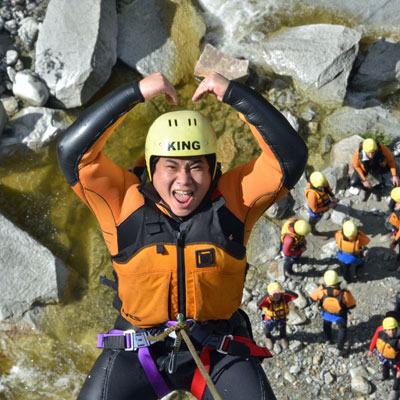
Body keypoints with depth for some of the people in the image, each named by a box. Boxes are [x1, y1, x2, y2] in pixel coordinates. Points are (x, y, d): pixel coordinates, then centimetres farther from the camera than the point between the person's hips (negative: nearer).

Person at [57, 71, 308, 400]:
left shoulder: (233, 197, -7)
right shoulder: (125, 200, -9)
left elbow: (291, 155, -16)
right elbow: (72, 151, -19)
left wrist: (236, 94, -23)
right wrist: (134, 93, -22)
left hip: (218, 350, 0)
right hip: (139, 348, 0)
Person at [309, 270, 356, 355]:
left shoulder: (321, 290, -37)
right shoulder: (344, 294, -41)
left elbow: (312, 298, -18)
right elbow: (352, 305, -23)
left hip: (326, 313, 2)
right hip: (340, 316, -2)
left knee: (327, 324, 36)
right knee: (342, 329, 30)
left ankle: (329, 339, 60)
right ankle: (340, 349, 38)